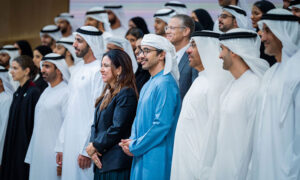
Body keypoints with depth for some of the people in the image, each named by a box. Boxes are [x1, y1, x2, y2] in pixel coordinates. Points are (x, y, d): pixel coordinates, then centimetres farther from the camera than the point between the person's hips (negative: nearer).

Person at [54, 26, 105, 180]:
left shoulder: (99, 70, -12)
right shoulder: (78, 68, 16)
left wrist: (87, 150, -19)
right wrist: (61, 146, 14)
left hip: (85, 143, -8)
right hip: (70, 142, 8)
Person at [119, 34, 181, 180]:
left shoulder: (165, 84, -14)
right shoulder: (148, 85, 16)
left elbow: (162, 125, -20)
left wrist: (134, 147, -12)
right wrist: (131, 140, 2)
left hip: (156, 157, -9)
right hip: (141, 157, 9)